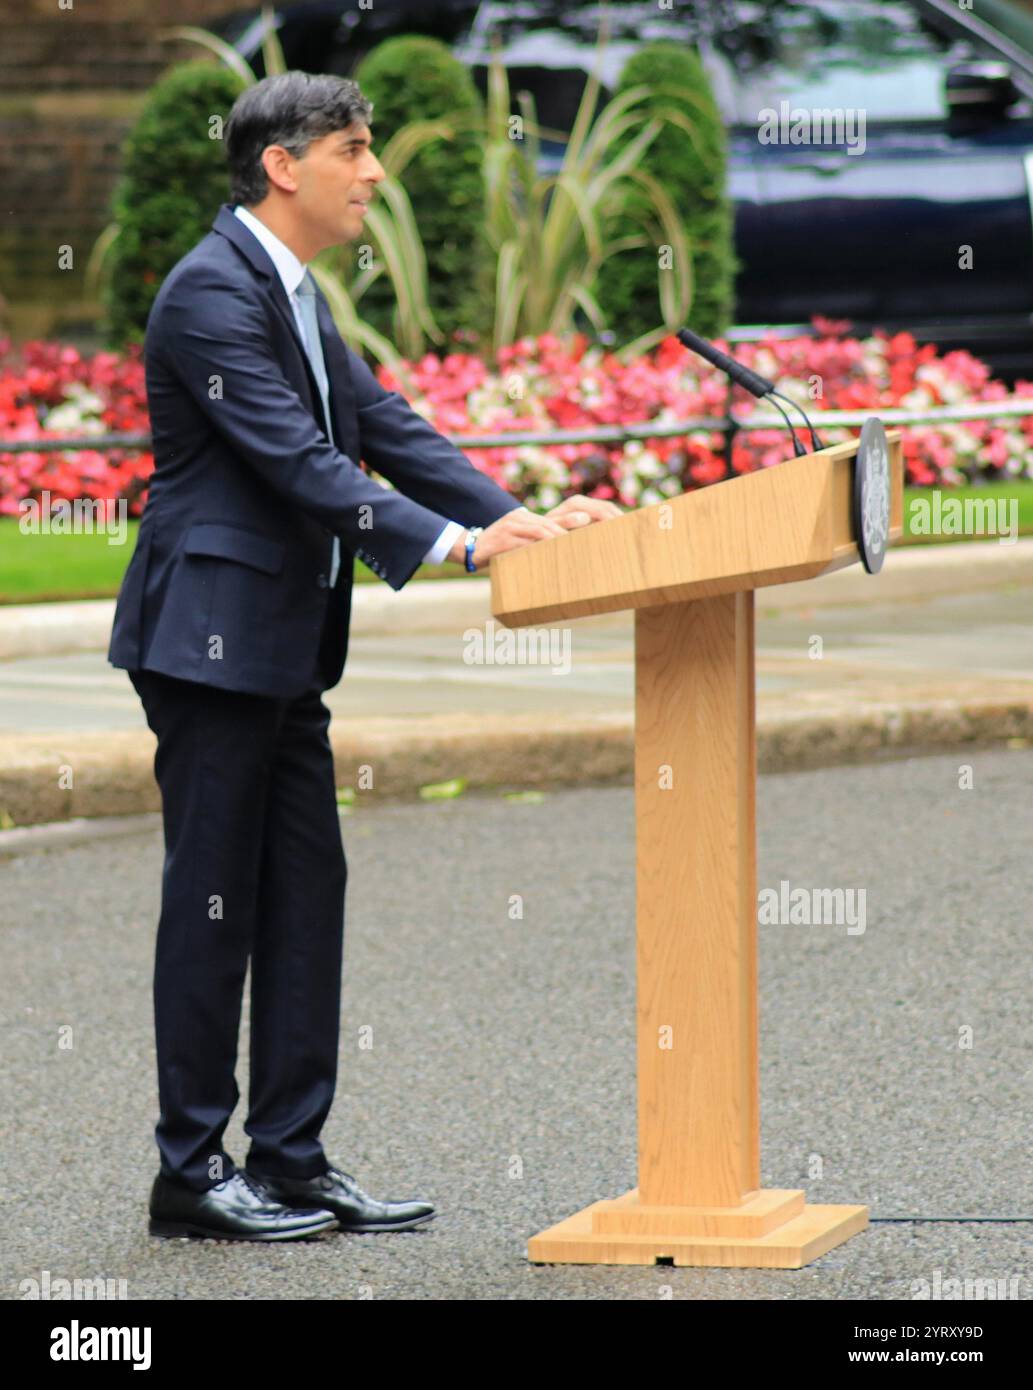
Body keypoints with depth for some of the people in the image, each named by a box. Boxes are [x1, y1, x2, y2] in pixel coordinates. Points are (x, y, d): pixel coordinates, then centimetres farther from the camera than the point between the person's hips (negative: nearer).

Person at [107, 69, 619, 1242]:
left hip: (279, 649, 10)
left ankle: (291, 1163, 15)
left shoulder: (294, 295, 16)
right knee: (212, 902, -4)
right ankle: (191, 1173, 4)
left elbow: (386, 430, 13)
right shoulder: (213, 289, -16)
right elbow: (294, 457, -24)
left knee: (305, 894, 10)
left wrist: (522, 518, 0)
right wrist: (454, 543, -28)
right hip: (211, 638, -10)